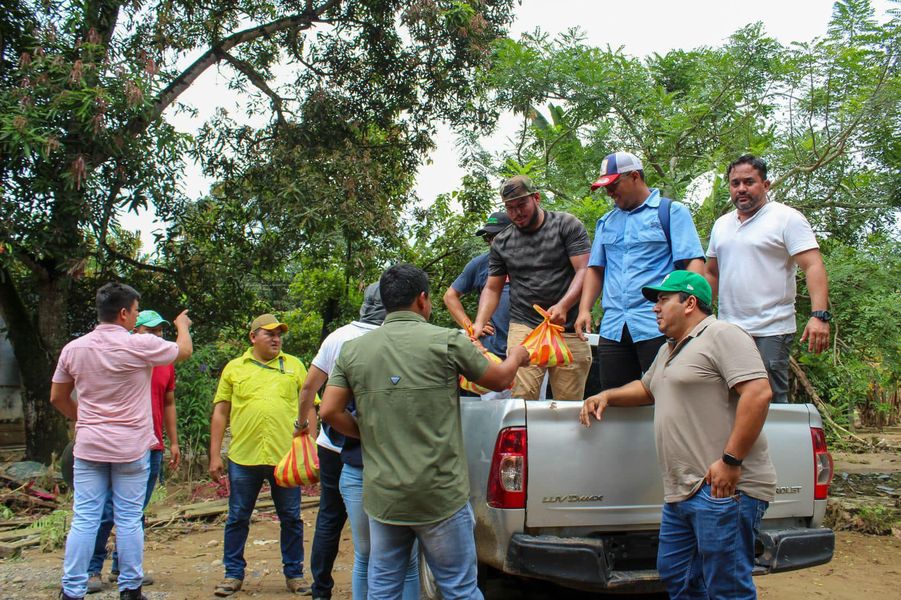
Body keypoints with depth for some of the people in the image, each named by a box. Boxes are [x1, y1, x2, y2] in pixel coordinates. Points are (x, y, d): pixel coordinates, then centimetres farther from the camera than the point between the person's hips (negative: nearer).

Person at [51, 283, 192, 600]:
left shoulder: (73, 348, 3)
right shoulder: (141, 345, -11)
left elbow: (57, 398, 13)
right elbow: (185, 350, 6)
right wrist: (182, 325, 26)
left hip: (88, 446, 4)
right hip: (131, 448, -3)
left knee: (84, 519, 6)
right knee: (129, 520, 5)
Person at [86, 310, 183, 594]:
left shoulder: (166, 365, 12)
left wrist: (174, 442, 14)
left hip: (153, 450, 5)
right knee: (107, 511, -4)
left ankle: (122, 567, 19)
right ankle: (92, 569, 6)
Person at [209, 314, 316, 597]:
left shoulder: (294, 366, 9)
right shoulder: (234, 368, 8)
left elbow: (309, 409, 8)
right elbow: (220, 413, 7)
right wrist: (215, 456, 3)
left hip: (286, 457, 0)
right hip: (244, 457, 0)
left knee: (291, 519, 9)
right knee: (237, 519, 10)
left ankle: (294, 573, 22)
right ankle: (233, 573, 25)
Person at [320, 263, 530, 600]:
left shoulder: (352, 350, 2)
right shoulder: (447, 342, -7)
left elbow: (330, 411, 0)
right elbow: (500, 379, 7)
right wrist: (516, 357, 28)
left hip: (382, 495, 4)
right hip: (439, 494, -3)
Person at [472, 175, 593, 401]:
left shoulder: (567, 226, 4)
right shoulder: (501, 243, 13)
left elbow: (584, 271, -4)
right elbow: (492, 289, 17)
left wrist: (563, 305, -21)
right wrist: (479, 323, -1)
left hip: (568, 330, -1)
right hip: (523, 329, 1)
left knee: (570, 404, -1)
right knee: (521, 399, -15)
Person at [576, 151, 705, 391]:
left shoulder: (672, 212, 3)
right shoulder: (606, 222, 20)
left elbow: (694, 262, -5)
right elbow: (595, 269, 21)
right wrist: (584, 309, 6)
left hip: (657, 326, -5)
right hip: (612, 328, 5)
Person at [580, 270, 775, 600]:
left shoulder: (722, 335, -8)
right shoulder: (668, 350, 24)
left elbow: (758, 393, -19)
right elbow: (646, 388, 40)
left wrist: (730, 460, -22)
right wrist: (607, 395, 21)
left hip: (724, 488, -10)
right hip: (681, 493, 10)